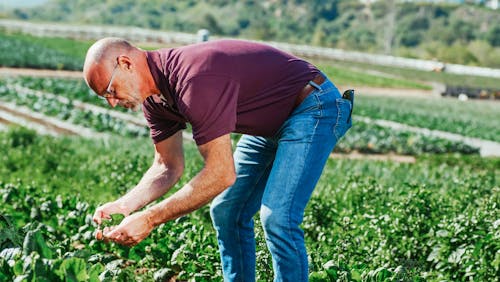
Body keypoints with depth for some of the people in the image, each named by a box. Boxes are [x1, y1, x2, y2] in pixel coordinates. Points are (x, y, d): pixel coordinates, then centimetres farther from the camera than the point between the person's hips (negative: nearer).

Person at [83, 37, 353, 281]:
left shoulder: (195, 79, -33)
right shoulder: (155, 96, -2)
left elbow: (221, 174, -33)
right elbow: (167, 167, 5)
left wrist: (149, 219, -30)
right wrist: (124, 205, -13)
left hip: (315, 108, -10)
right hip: (269, 124, 10)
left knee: (276, 218, -21)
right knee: (226, 212, 9)